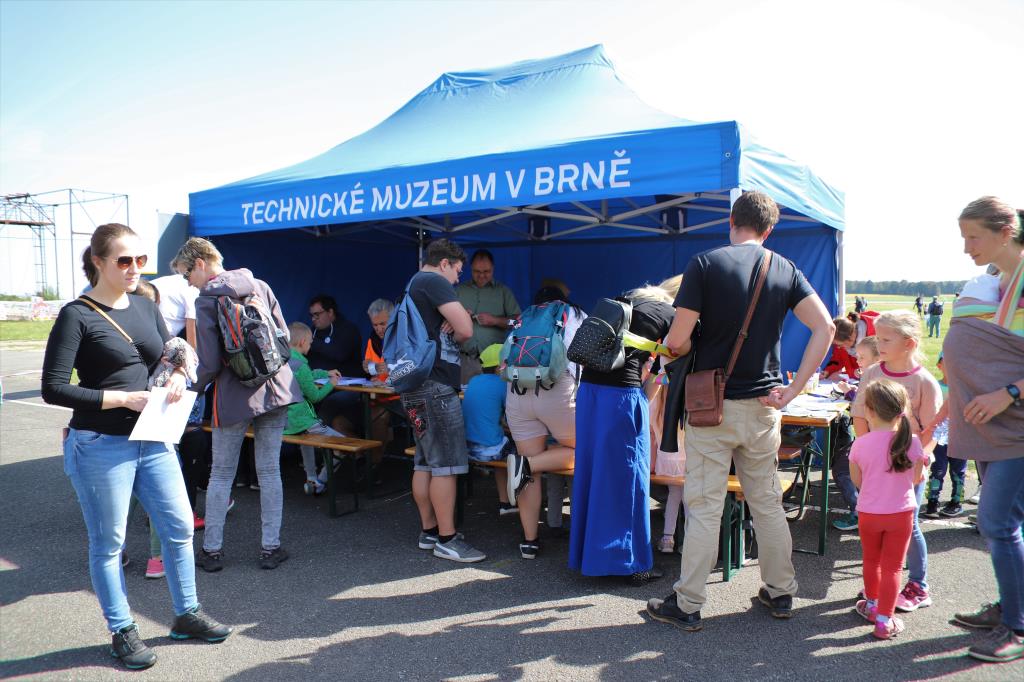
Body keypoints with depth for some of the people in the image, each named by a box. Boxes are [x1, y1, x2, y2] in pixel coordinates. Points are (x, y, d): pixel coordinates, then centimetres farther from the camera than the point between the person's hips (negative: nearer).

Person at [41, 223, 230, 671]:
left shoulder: (146, 307, 7)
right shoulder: (77, 316, -10)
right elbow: (54, 389, -14)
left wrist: (177, 375, -6)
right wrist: (125, 398, -19)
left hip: (153, 440, 6)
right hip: (101, 446, -6)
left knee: (179, 528, 11)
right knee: (108, 543, 9)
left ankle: (186, 615, 29)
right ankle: (122, 632, 26)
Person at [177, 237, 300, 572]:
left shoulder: (206, 301, -8)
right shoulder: (260, 286, 5)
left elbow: (210, 363, -10)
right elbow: (284, 337, 6)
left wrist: (196, 384, 9)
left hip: (234, 396, -4)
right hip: (276, 389, 4)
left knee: (221, 475, 10)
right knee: (270, 470, 10)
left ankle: (212, 550, 19)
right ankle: (271, 547, 14)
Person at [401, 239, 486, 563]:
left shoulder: (414, 285, 22)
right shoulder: (434, 281, -9)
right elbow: (466, 330, -16)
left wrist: (445, 330, 3)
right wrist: (453, 334, 5)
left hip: (417, 387, 10)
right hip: (435, 386, -10)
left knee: (424, 462, 13)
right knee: (446, 464, -6)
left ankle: (429, 531, 21)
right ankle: (447, 540, -1)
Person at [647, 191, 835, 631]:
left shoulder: (704, 264, -9)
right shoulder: (786, 270, 4)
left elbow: (677, 341, -14)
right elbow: (825, 328, -5)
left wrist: (670, 348, 9)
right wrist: (794, 389, -3)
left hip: (712, 406, -4)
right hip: (763, 406, 4)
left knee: (704, 507, 2)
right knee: (767, 502, 17)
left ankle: (687, 605, 12)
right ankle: (780, 593, 30)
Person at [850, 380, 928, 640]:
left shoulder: (860, 444, -12)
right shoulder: (911, 442, -12)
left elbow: (857, 481, -1)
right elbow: (916, 479, -2)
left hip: (869, 513, 1)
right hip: (901, 513, -1)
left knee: (871, 561, 21)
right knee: (892, 567, 7)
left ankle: (872, 605, 40)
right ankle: (884, 620, 8)